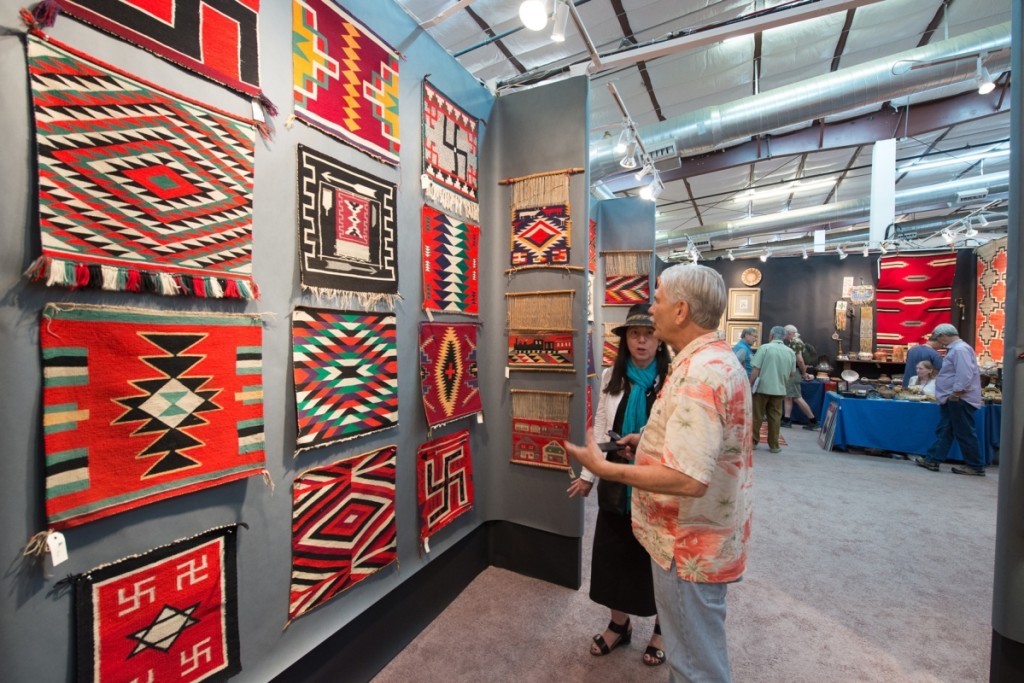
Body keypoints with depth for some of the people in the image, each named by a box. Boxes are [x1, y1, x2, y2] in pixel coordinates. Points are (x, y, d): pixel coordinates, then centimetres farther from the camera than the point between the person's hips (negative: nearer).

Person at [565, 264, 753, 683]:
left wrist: (604, 469, -28)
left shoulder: (698, 374, -30)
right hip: (707, 533, 10)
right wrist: (651, 441, 7)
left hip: (691, 543, -10)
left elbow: (688, 479, -35)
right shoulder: (720, 359, 5)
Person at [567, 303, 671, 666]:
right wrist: (588, 474, 7)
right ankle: (619, 625, 41)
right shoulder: (611, 376, 0)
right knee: (614, 555, 16)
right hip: (617, 484, 4)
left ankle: (661, 630, 42)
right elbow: (601, 429, 5)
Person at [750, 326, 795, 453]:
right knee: (775, 418, 10)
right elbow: (792, 373, 11)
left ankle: (753, 442, 14)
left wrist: (750, 385, -6)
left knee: (756, 416, 7)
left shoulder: (765, 347, -9)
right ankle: (774, 445, 16)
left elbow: (756, 369, -13)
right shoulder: (790, 352, 4)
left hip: (762, 388, -3)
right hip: (779, 389, 4)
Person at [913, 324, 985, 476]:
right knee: (943, 431, 10)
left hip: (959, 399, -10)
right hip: (951, 399, 10)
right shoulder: (955, 349, 16)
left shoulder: (960, 349, -16)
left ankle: (976, 466, 9)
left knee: (965, 433, -1)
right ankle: (932, 460, 14)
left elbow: (964, 375, -25)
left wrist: (955, 394, -22)